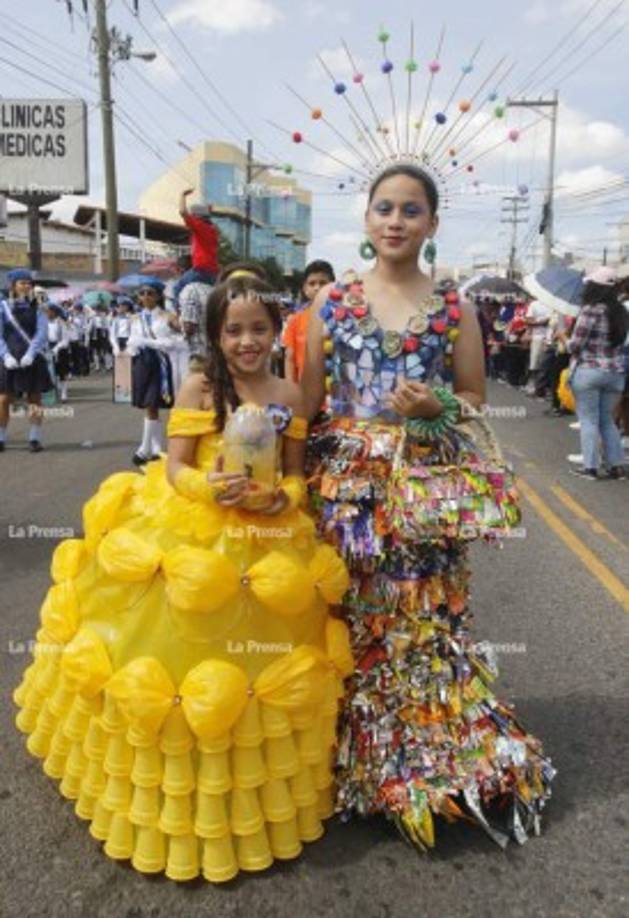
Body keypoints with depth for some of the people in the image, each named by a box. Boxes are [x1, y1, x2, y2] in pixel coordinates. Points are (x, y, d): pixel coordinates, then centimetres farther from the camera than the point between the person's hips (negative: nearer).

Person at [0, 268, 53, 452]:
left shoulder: (36, 308, 5)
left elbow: (42, 333, -4)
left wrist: (30, 354, -17)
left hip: (32, 360, 1)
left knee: (35, 400, 3)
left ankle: (35, 439, 10)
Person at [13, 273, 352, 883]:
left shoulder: (288, 395, 1)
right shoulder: (198, 387, -6)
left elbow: (296, 473, 5)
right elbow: (174, 467, -8)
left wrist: (283, 499, -16)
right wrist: (208, 488, -28)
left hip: (266, 538, 3)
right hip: (190, 533, -2)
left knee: (262, 658, 12)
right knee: (179, 645, 5)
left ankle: (250, 800, 37)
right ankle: (173, 797, 30)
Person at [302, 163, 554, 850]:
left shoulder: (455, 310, 6)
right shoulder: (332, 300, 6)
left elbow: (474, 399, 10)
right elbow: (306, 401, 5)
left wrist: (435, 406, -12)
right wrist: (296, 476, -2)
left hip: (428, 487, 0)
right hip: (347, 481, 1)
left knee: (425, 617, 2)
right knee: (353, 617, 5)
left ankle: (434, 760, 24)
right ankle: (357, 757, 26)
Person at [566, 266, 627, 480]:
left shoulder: (591, 310, -13)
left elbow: (575, 345, -12)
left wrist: (568, 344, 8)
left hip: (588, 371, -6)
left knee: (588, 420, 2)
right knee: (607, 419, 16)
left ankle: (590, 467, 3)